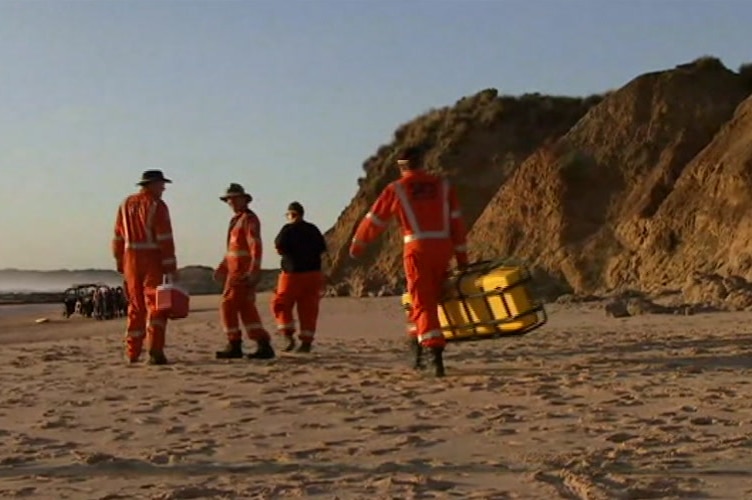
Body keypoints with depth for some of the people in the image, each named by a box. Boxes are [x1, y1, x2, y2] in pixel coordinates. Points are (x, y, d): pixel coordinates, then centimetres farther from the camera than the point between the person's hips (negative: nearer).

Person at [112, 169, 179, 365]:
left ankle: (132, 353, 18)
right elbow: (165, 239, -14)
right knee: (156, 305, -5)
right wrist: (171, 267, -13)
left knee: (135, 306, 14)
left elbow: (119, 238, 13)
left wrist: (120, 263, 20)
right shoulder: (157, 205, -8)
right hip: (153, 261, -5)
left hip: (131, 260, 5)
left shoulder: (126, 205, 10)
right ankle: (155, 351, -19)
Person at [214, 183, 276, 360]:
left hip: (243, 272, -10)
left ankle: (234, 346, 1)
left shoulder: (249, 219, -10)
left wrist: (253, 272, -27)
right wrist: (222, 268, 21)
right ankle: (264, 346, 7)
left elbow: (256, 246, -19)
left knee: (228, 306, -7)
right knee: (246, 309, 8)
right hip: (236, 270, 10)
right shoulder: (236, 220, 19)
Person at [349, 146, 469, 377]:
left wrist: (357, 245, 25)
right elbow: (457, 222, 8)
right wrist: (462, 257, 11)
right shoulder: (443, 185, 12)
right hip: (443, 248, 3)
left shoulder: (396, 189, 4)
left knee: (423, 303, -3)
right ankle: (417, 347, 28)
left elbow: (374, 220, 10)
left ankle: (437, 354, -17)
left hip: (417, 249, -3)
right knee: (431, 299, 19)